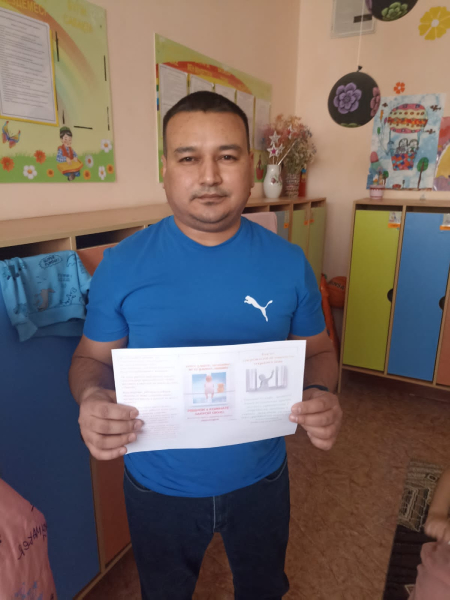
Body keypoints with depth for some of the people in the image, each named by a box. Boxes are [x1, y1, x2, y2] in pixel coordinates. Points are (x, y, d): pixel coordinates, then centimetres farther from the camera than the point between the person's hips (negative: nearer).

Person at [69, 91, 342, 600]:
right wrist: (91, 399, -28)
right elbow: (92, 357, -6)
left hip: (261, 479, 2)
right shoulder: (122, 264, -16)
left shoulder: (289, 263, -12)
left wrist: (323, 397, -23)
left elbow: (317, 350, -2)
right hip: (159, 488, 0)